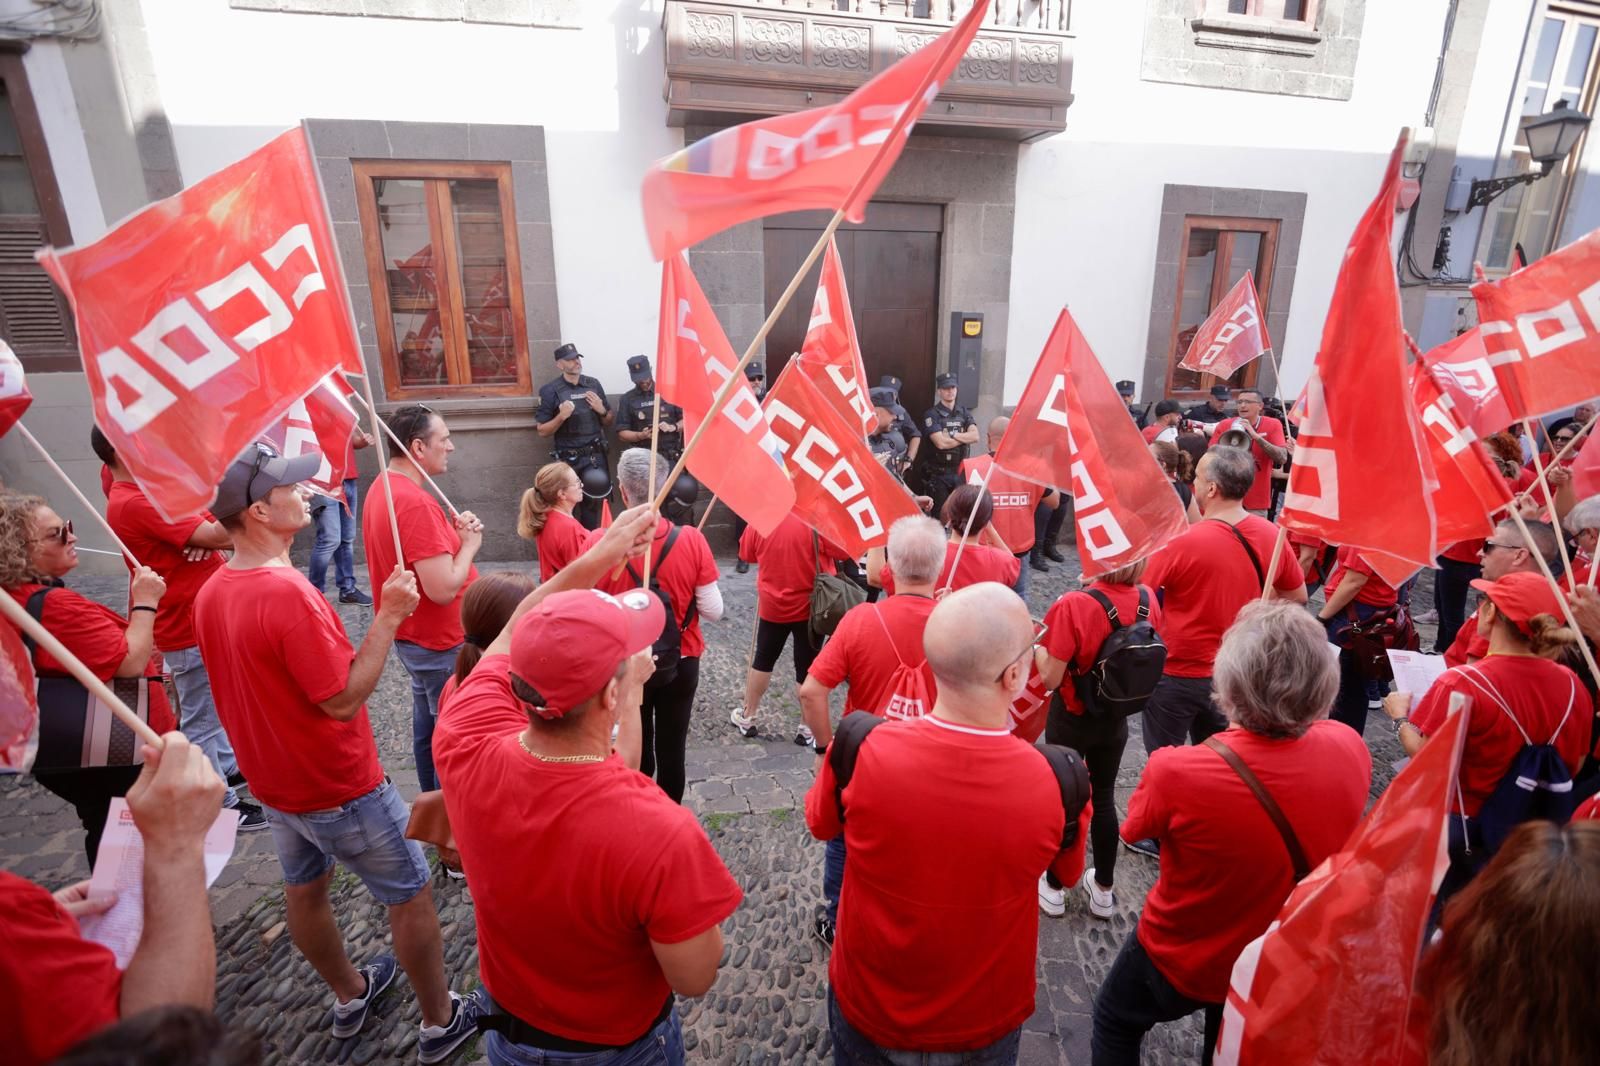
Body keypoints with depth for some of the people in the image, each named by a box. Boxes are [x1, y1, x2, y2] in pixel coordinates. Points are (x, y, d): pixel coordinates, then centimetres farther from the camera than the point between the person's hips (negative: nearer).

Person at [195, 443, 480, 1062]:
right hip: (341, 788, -8)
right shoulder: (289, 593, -31)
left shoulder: (210, 594, -3)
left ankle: (350, 995, 49)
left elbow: (249, 684, 8)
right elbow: (345, 700, -28)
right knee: (410, 895, 10)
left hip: (272, 781, 9)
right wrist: (388, 616, -26)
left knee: (304, 888, 25)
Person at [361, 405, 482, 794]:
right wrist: (470, 543, -15)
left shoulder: (382, 488, 4)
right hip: (441, 644, -10)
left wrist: (452, 530, -3)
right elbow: (443, 589, -31)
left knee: (427, 725, 23)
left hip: (412, 636, 10)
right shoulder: (415, 503, -28)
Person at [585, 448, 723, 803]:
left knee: (635, 751, 20)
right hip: (680, 663, 0)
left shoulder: (597, 544, -19)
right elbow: (713, 611, -13)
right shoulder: (691, 540, -19)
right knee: (672, 749, 18)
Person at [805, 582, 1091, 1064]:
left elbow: (820, 824, -6)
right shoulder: (1057, 782, -28)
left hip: (869, 1007, 0)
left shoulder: (860, 751, -29)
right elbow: (1067, 874, -4)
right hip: (985, 1025, 0)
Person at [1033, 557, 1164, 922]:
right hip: (1115, 719, 5)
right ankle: (1104, 890, 38)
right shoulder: (1148, 599, -11)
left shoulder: (1074, 606, -29)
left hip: (1071, 720, -4)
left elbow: (1050, 678, -24)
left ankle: (1054, 889, 32)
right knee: (1104, 798, 22)